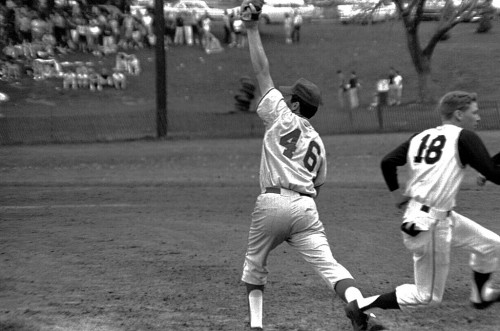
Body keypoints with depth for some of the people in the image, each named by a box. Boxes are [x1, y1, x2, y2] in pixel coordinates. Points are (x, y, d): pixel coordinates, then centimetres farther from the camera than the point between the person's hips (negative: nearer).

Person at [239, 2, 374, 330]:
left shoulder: (282, 117, 5)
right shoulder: (318, 142, 20)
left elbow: (263, 72, 4)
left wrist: (253, 29, 7)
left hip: (272, 203, -4)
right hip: (306, 207, 4)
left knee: (254, 267, 17)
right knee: (330, 265, -9)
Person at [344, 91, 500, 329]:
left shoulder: (421, 137, 10)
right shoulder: (464, 137, -9)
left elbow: (388, 161, 5)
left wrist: (397, 195, 14)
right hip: (429, 225, -9)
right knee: (428, 296, 2)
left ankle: (481, 296, 43)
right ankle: (361, 306, 0)